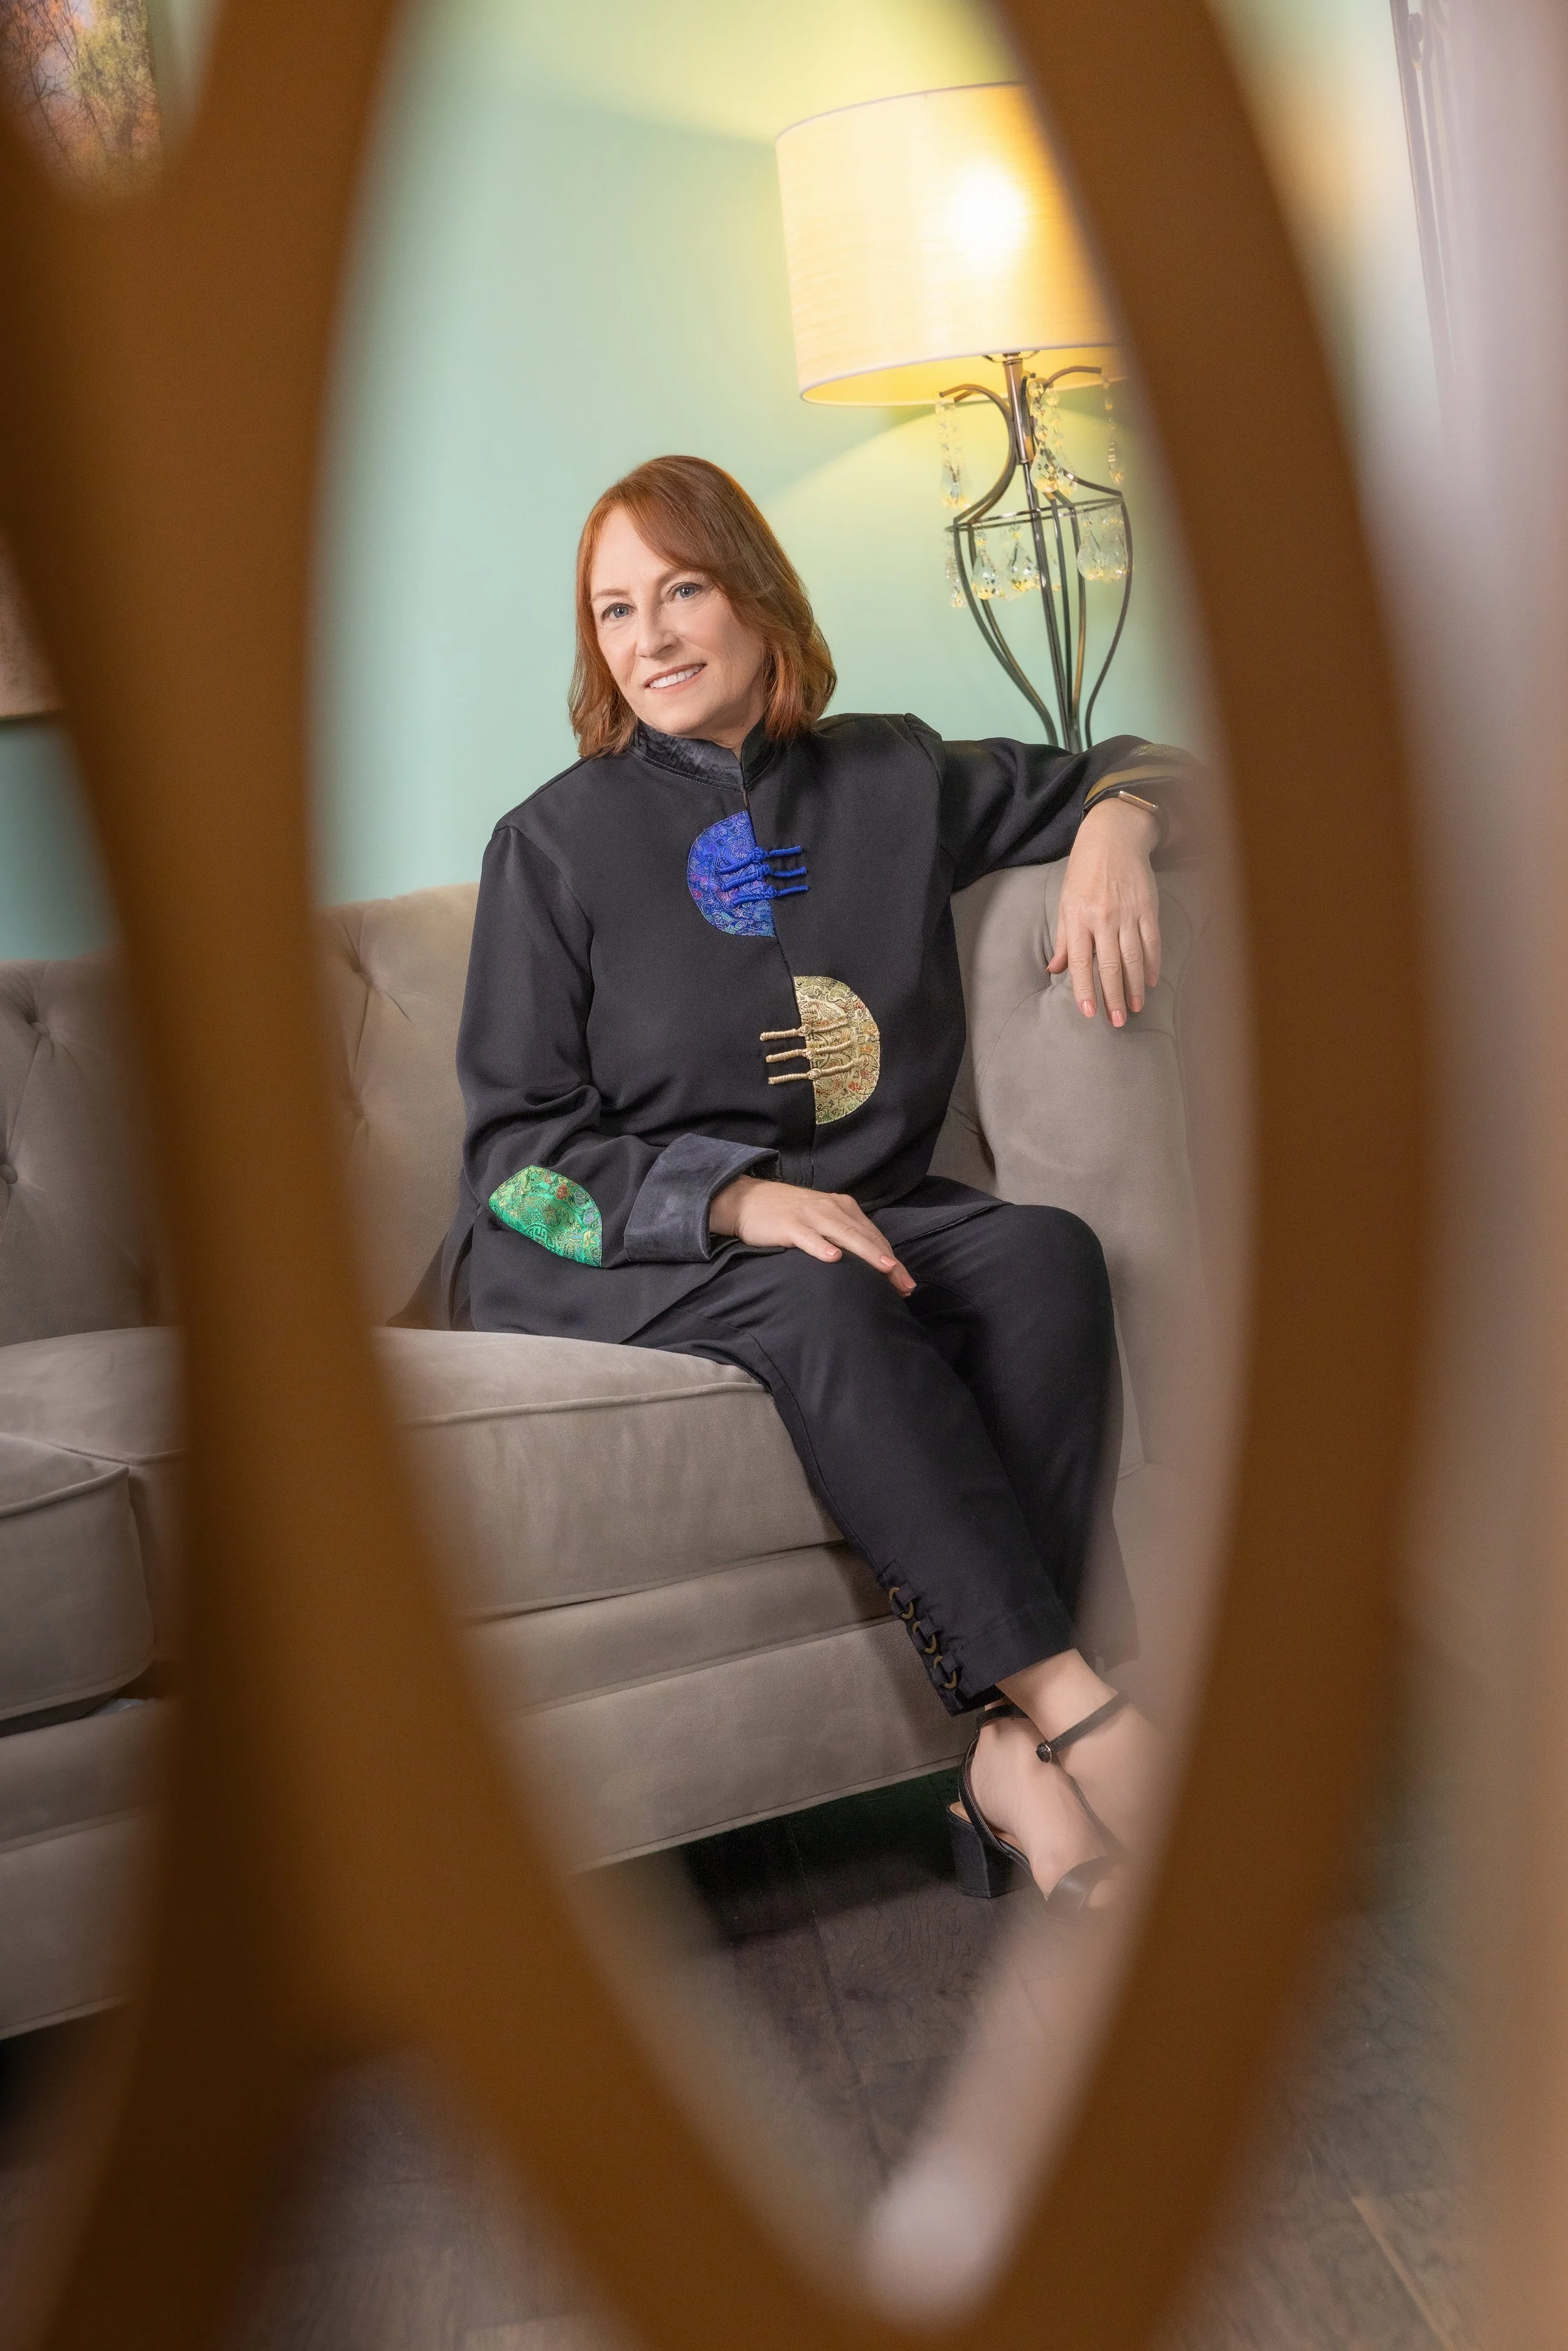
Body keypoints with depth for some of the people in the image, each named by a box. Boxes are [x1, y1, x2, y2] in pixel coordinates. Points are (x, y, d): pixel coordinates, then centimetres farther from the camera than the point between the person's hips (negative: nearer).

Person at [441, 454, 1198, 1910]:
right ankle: (1073, 1702, -34)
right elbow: (517, 1148, -4)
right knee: (817, 1303, -35)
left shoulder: (888, 780, 10)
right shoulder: (557, 843, 1)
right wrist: (737, 1200, -21)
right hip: (584, 1256, -3)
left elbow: (1116, 775, 24)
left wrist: (1115, 830, -3)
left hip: (841, 1216, 3)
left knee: (1044, 1254, -27)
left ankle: (1017, 1751, -32)